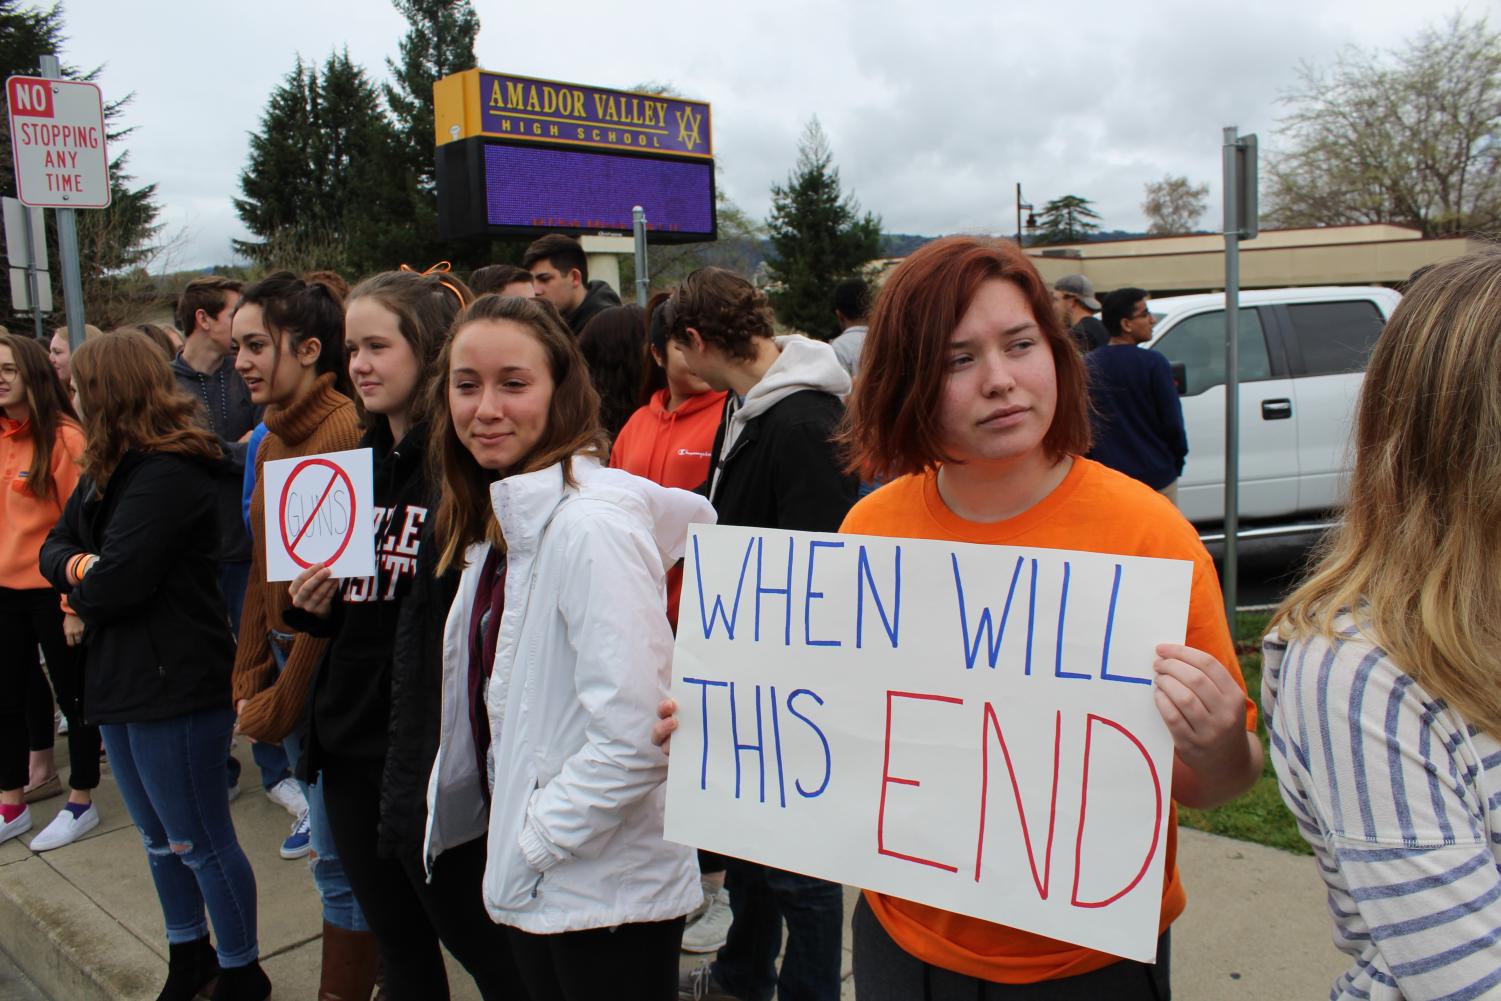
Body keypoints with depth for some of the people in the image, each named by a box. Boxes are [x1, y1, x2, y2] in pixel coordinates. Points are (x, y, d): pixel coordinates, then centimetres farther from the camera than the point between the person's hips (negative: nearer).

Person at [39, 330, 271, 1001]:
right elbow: (54, 547, 10)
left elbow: (116, 582, -25)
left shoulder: (169, 474, -20)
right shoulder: (107, 472, 11)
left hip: (176, 686, -10)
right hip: (122, 680, 10)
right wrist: (81, 567, -12)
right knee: (158, 837, 22)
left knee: (199, 842, 3)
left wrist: (79, 580, -3)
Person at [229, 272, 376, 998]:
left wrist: (284, 700, -13)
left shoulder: (348, 433, -18)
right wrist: (251, 679, 9)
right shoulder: (273, 439, 11)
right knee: (336, 842, 17)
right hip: (289, 662, 9)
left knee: (340, 854, 2)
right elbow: (263, 571, 15)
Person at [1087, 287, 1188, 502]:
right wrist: (1178, 459, 8)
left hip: (1107, 478, 3)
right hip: (1156, 477, -3)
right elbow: (1172, 422, -9)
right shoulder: (1154, 364, -12)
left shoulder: (1087, 365, 0)